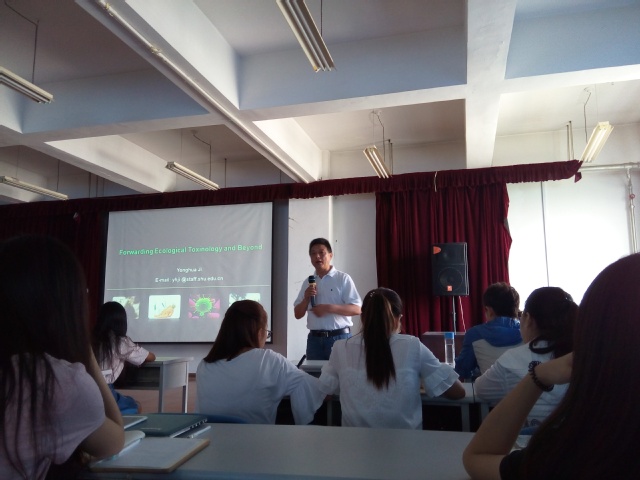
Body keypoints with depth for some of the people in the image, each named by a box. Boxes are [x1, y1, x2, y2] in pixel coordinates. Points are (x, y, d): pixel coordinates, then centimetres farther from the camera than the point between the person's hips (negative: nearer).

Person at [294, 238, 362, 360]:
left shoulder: (343, 278, -3)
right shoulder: (308, 282, 11)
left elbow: (356, 309, -9)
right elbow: (298, 314, 12)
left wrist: (328, 308, -19)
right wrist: (306, 298, -7)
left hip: (339, 337, -4)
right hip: (314, 339, 4)